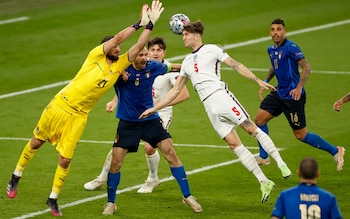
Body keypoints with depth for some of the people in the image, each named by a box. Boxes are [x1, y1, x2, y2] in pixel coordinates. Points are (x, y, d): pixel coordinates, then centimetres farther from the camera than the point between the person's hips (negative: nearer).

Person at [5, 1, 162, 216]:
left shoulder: (119, 66, 3)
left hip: (78, 116, 3)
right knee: (36, 142, 12)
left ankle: (53, 199, 13)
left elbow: (138, 47, -6)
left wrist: (150, 24, -12)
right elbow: (117, 38, -19)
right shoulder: (96, 56, -7)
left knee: (65, 160, -3)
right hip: (59, 105, -3)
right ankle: (16, 177, 33)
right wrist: (139, 24, -16)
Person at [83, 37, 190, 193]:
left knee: (149, 147, -22)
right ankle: (101, 179, 14)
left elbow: (185, 94, -25)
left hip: (161, 115, -4)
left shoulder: (169, 70, -16)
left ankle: (153, 180, 7)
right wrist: (115, 101, 2)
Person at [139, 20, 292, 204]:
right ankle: (264, 182, -5)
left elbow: (236, 65, 1)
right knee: (233, 143, -4)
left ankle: (281, 163, -8)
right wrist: (154, 108, 23)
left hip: (221, 95, -4)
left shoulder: (211, 50, 6)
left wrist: (258, 81, -8)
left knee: (251, 128, -15)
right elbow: (176, 90, 26)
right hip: (210, 108, 4)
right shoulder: (187, 62, 23)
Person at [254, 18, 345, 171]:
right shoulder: (271, 50, 8)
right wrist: (265, 82, 17)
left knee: (301, 135, -2)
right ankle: (263, 157, 20)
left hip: (293, 96, -8)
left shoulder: (290, 48, -17)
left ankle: (335, 151, 11)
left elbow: (306, 67, -21)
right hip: (279, 94, 8)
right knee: (259, 119, 5)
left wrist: (299, 87, -31)